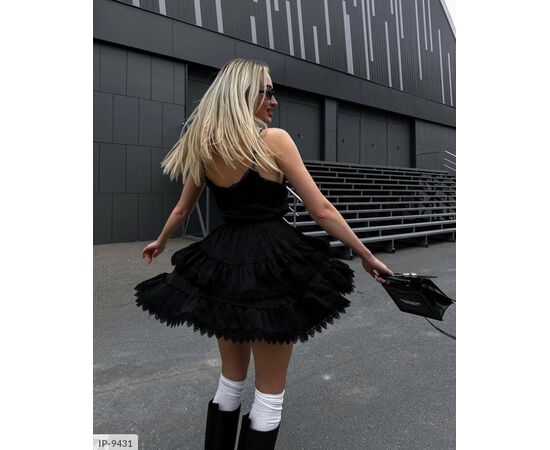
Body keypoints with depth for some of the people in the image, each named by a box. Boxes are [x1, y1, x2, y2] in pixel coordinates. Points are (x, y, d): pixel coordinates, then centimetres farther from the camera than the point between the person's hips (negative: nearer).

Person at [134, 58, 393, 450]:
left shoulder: (203, 147, 6)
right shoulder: (274, 139, -10)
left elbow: (182, 210, 18)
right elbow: (322, 210, -9)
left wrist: (161, 242, 37)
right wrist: (366, 255, 2)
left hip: (222, 263, 6)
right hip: (274, 263, -6)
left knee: (231, 378, 25)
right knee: (270, 390, 12)